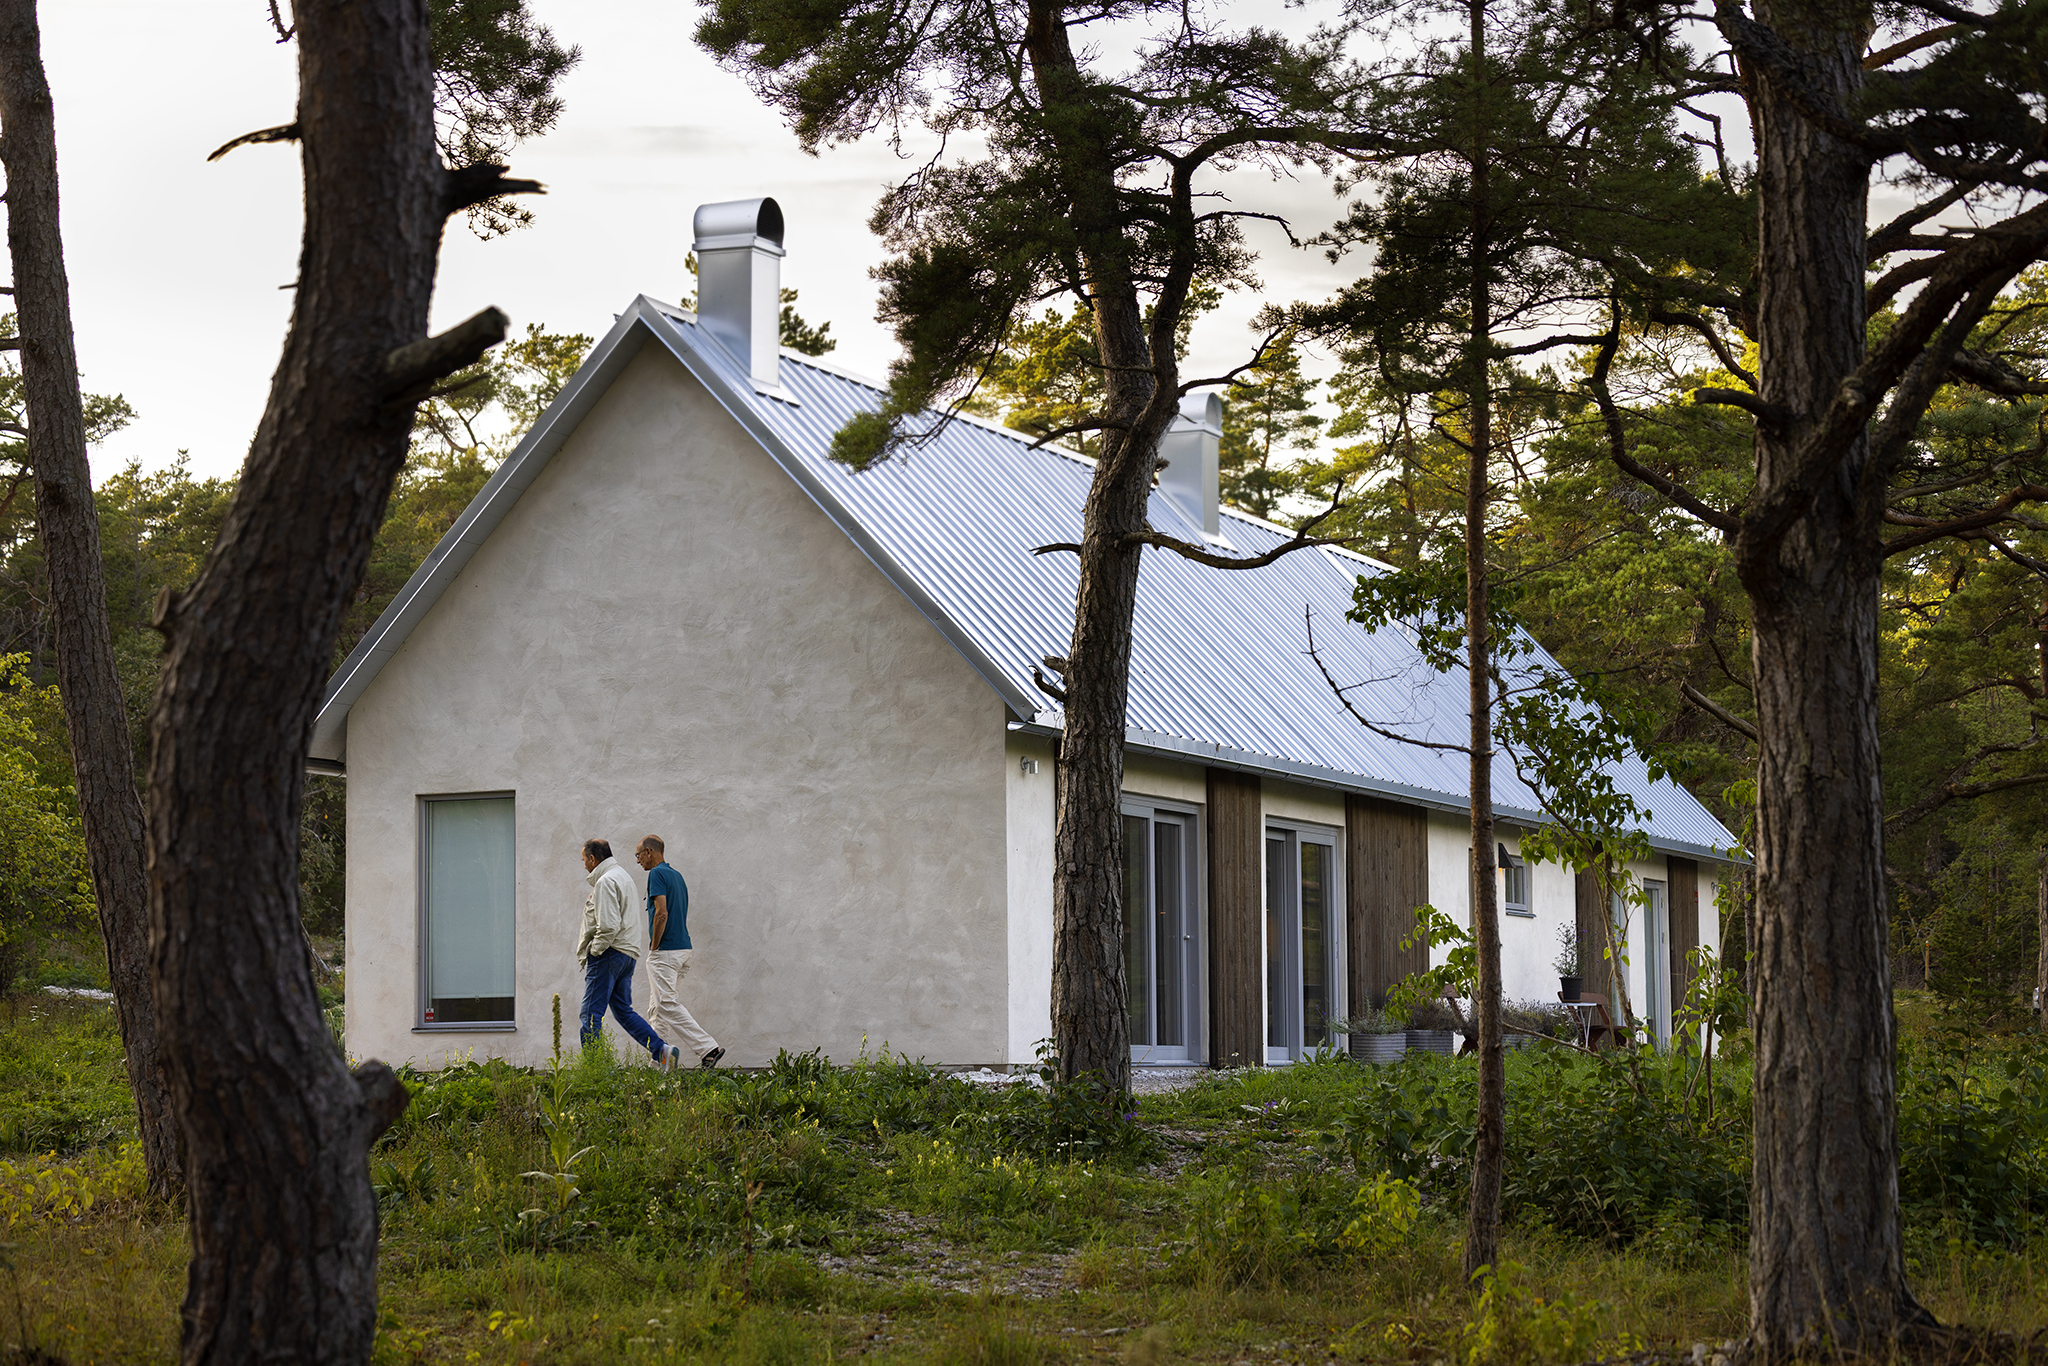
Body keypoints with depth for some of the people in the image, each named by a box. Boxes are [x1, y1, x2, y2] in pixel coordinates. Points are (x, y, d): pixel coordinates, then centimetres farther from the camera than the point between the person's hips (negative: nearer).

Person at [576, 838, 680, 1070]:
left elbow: (608, 925, -23)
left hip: (608, 955, -10)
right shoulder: (622, 875, 19)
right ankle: (662, 1050, 1)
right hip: (627, 953, 10)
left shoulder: (605, 881, -13)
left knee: (591, 1013, -6)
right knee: (624, 1011, 12)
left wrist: (593, 951, -11)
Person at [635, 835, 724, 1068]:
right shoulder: (677, 876, 17)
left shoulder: (657, 874, -11)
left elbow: (662, 913, -21)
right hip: (682, 948, 10)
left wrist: (654, 947, -13)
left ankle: (708, 1049, -18)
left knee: (668, 1006, -11)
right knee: (658, 1008, 12)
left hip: (665, 951, -10)